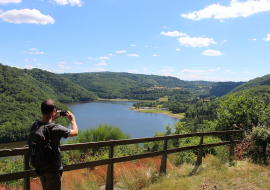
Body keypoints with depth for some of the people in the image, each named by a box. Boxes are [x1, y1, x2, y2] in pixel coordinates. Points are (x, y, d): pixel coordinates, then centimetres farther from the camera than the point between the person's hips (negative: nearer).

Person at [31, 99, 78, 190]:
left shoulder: (34, 125, -11)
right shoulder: (57, 129, -28)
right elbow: (75, 132, -8)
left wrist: (52, 119, 14)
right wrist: (72, 120, 8)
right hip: (53, 169, -6)